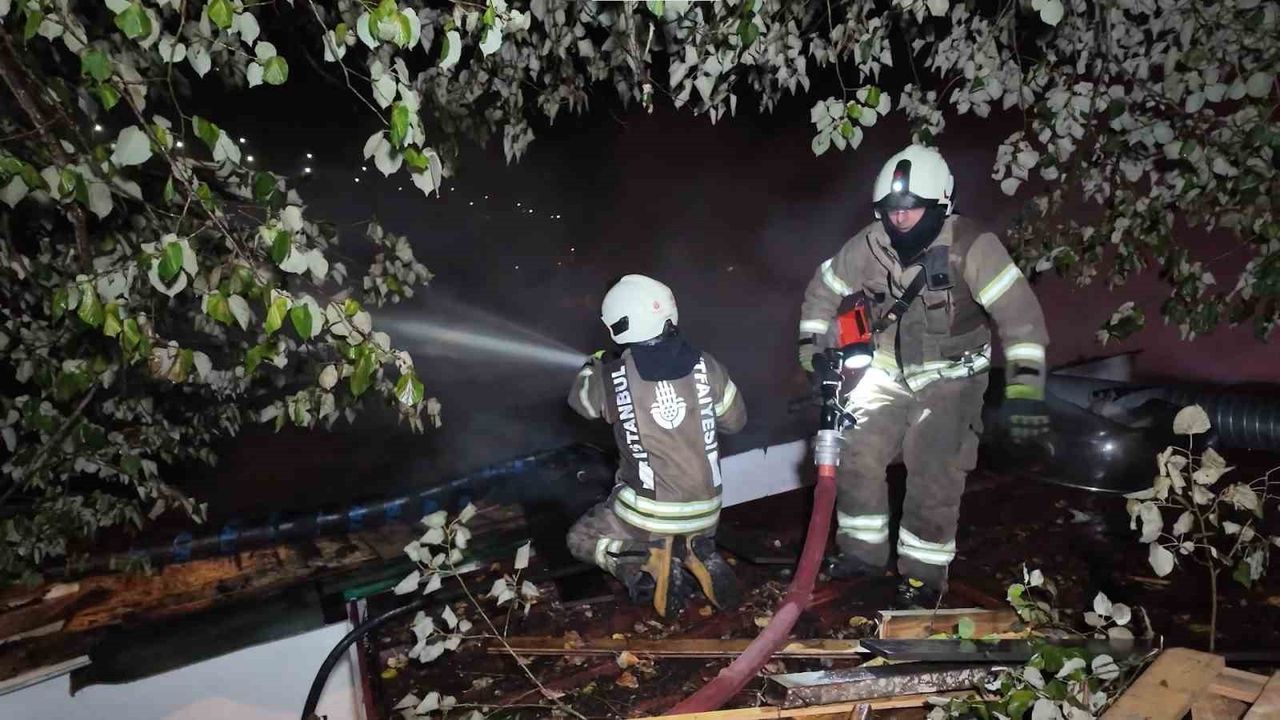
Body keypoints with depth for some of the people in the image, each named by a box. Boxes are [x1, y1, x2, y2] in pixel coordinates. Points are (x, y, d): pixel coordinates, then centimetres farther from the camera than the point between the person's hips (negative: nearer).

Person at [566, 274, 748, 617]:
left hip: (647, 511, -3)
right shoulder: (705, 366, -10)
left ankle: (648, 565, -4)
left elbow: (579, 400, 9)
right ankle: (698, 553, 4)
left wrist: (595, 364, 26)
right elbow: (736, 420, 7)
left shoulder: (612, 377, -16)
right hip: (705, 510, 4)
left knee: (581, 540, 22)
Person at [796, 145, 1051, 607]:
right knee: (855, 456, -6)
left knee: (934, 476, -11)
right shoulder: (868, 246, -9)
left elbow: (1020, 315, -24)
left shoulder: (969, 246, -21)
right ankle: (864, 552, 15)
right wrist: (812, 355, 1)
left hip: (949, 378, -3)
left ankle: (924, 572, 10)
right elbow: (821, 293, 6)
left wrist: (1024, 389, -31)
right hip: (888, 373, 4)